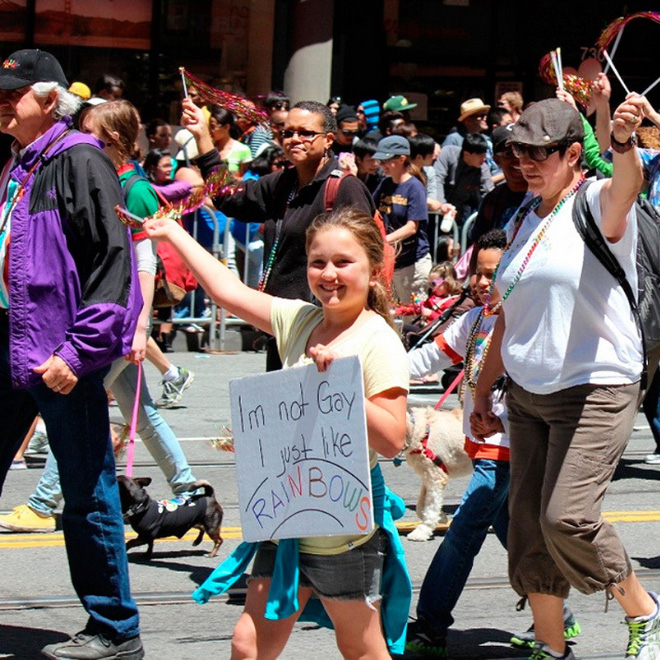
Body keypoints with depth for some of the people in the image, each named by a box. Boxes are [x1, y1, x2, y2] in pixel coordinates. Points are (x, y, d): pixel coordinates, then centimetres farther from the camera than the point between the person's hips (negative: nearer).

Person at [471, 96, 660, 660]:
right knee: (528, 522, 5)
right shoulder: (525, 220, 13)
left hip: (597, 390, -7)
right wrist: (483, 392, 22)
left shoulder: (598, 204, -8)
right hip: (527, 394, 8)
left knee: (566, 518, -18)